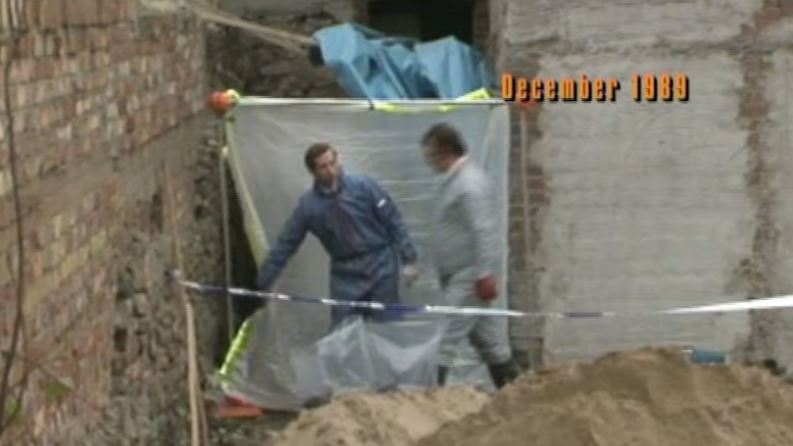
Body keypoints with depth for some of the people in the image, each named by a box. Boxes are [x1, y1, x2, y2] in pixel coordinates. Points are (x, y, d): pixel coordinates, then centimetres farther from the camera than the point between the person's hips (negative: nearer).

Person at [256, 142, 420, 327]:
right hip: (345, 275, 2)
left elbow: (394, 222, -6)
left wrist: (409, 260, -10)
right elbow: (285, 245, 3)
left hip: (380, 266, -2)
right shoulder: (308, 205, -2)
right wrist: (263, 284, 3)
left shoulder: (364, 186, -9)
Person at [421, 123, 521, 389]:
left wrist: (485, 274, -25)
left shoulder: (469, 183, -16)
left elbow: (483, 231, -22)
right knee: (489, 339, 12)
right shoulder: (452, 180, 15)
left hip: (468, 277, -10)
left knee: (445, 338, -10)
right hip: (456, 275, 10)